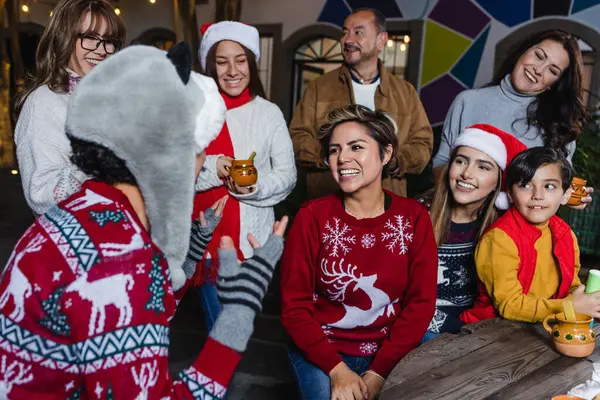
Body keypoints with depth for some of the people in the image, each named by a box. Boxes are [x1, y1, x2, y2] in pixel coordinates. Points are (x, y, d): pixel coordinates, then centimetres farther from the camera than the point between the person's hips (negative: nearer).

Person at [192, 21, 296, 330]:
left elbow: (287, 175, 2)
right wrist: (210, 168, -20)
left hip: (254, 235, 0)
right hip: (206, 232, 0)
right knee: (217, 325, 10)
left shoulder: (269, 113, 0)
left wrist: (256, 186, -17)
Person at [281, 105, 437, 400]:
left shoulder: (413, 217, -6)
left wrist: (378, 373, -13)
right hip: (321, 351, -1)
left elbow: (421, 303, -6)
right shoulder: (313, 217, -11)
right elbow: (294, 306, -9)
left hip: (388, 353, 2)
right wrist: (337, 369, -18)